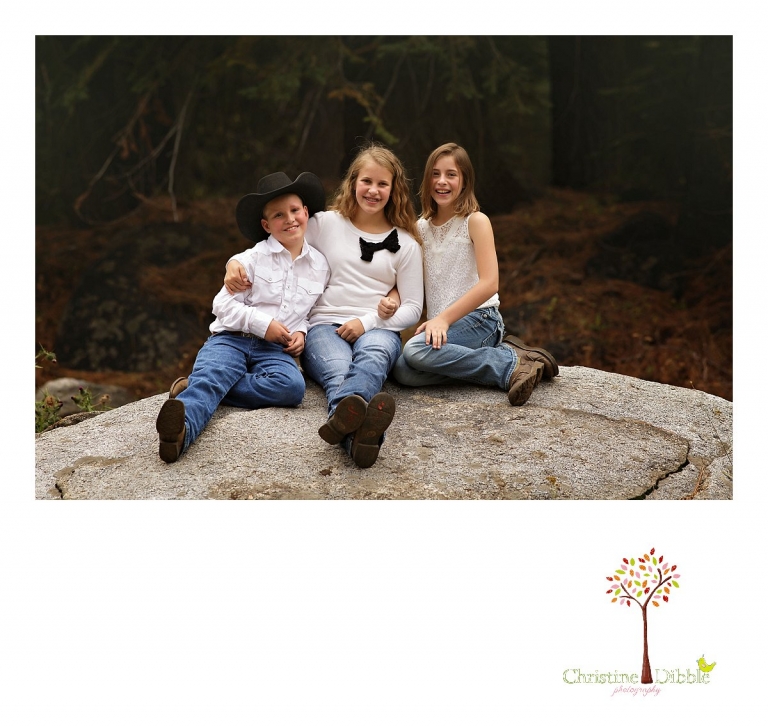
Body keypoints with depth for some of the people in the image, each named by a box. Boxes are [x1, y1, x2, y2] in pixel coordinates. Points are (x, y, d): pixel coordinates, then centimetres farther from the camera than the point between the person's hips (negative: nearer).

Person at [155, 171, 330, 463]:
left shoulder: (320, 265, 14)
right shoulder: (254, 258, 5)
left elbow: (312, 310, 27)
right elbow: (223, 304, 1)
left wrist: (302, 332, 5)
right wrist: (262, 324, -11)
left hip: (275, 350, 2)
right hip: (231, 339, -2)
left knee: (293, 386, -32)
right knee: (210, 375, -35)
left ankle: (195, 388, -31)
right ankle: (181, 429, -66)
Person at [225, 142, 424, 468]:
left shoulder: (405, 243, 15)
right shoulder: (326, 224, 14)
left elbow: (412, 308, 11)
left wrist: (368, 322, -7)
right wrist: (236, 262, -3)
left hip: (376, 329, 1)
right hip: (324, 325, 0)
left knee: (372, 358, -40)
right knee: (339, 372, -37)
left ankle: (342, 419, -73)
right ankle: (358, 433, -73)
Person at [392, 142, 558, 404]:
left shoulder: (476, 221, -5)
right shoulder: (422, 226, 13)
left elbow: (489, 283, -14)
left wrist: (444, 318, -20)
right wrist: (392, 300, -13)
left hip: (479, 319, -6)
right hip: (439, 324, 6)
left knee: (416, 350, -33)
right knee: (403, 372, -23)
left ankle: (513, 363, -18)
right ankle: (500, 352, -10)